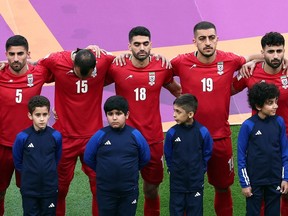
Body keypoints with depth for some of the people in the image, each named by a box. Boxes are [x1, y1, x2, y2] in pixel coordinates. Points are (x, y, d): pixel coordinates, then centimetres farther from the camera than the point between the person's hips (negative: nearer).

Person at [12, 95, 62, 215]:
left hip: (50, 188, 1)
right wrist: (29, 173, 9)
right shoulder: (22, 137, -12)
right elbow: (17, 161, 3)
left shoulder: (56, 136, -9)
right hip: (29, 189, -1)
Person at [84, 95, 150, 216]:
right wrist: (103, 171, 10)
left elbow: (145, 158, 7)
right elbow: (88, 158, 4)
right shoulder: (100, 135, -8)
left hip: (130, 190, 0)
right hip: (105, 191, 0)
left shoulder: (135, 135, -7)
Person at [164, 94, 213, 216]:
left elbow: (207, 153, 3)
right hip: (176, 182, 1)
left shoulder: (202, 132, -12)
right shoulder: (172, 133, -11)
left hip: (196, 183, 0)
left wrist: (201, 169, 4)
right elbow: (168, 154, 4)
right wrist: (173, 170, 4)